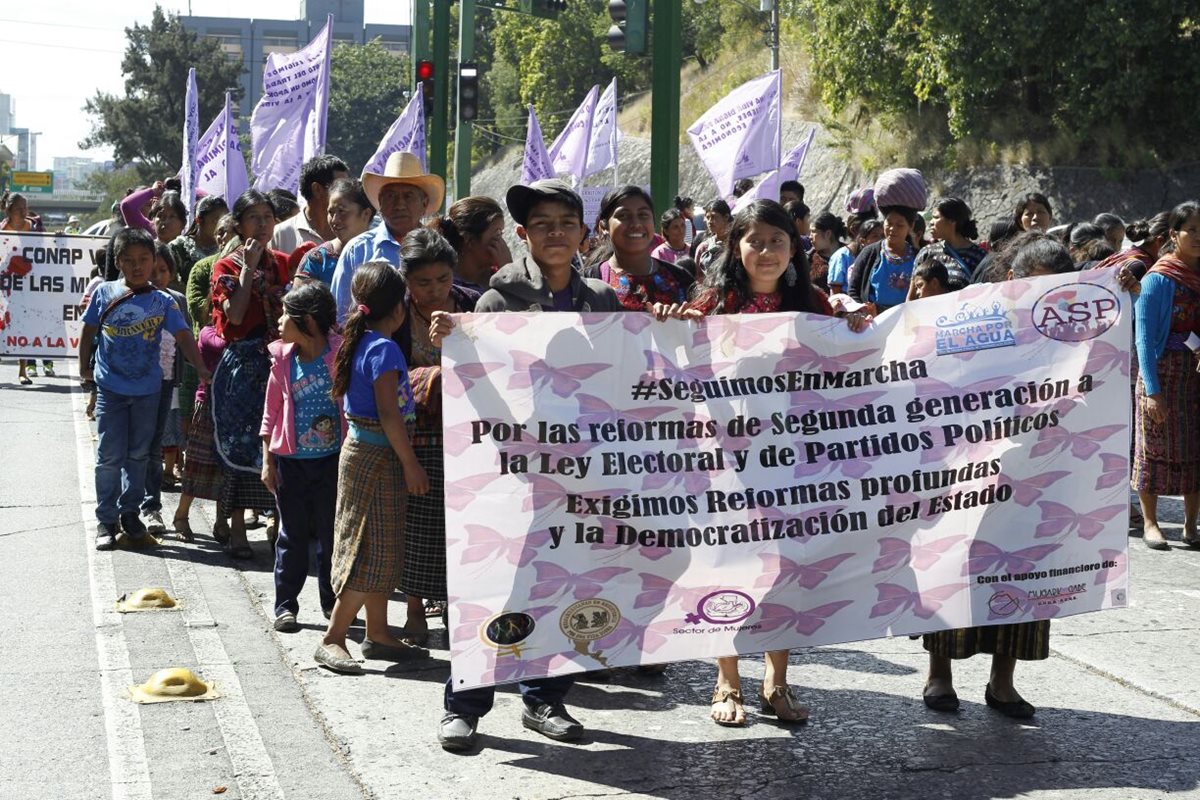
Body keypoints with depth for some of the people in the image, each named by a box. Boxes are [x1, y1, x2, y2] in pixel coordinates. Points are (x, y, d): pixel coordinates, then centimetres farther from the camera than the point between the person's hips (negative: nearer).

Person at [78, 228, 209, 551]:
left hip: (147, 390, 1)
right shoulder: (104, 293, -3)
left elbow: (183, 335, -10)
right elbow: (89, 331, 7)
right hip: (110, 388, -1)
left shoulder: (162, 302, -4)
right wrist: (84, 367, 10)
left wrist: (201, 367, -22)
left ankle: (130, 512, 27)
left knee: (138, 454, 13)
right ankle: (106, 520, 10)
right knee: (110, 456, 2)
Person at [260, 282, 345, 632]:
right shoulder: (283, 358, 1)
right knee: (292, 534, 7)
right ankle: (285, 605, 13)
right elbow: (272, 411, 7)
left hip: (331, 458, -2)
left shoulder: (339, 353, -8)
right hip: (291, 460, 2)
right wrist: (267, 460, 2)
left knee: (332, 533, 8)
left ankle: (333, 602, 20)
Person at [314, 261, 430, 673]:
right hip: (378, 457, -10)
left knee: (381, 548, 15)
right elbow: (389, 413, -22)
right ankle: (332, 640, -6)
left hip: (361, 451, 10)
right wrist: (411, 464, -17)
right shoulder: (385, 349, -18)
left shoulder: (358, 343, 9)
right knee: (372, 551, -7)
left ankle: (377, 634, 21)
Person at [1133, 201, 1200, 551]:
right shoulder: (1158, 279, -6)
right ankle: (1150, 522, 10)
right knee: (1156, 446, 1)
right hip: (1165, 370, -5)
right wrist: (1152, 390, -16)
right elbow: (1144, 338, -9)